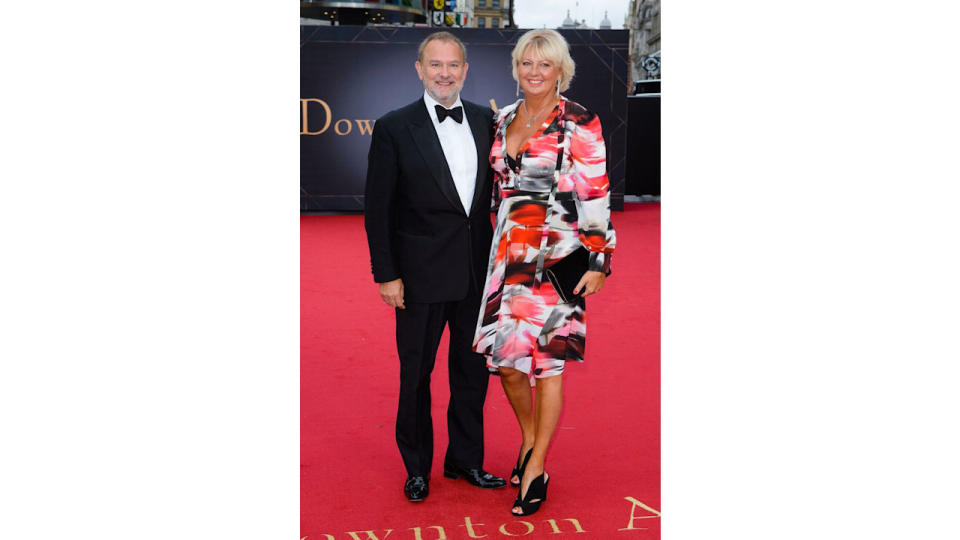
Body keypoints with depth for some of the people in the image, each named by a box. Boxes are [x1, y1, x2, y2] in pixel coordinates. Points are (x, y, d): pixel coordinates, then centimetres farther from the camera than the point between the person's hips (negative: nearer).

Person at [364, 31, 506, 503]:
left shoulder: (485, 122, 5)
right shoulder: (394, 128, -7)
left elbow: (495, 192, 10)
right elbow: (377, 207, -7)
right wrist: (386, 274, -10)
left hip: (478, 272, 4)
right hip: (421, 274, -4)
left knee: (473, 369, 14)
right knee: (416, 373, 10)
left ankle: (466, 460, 31)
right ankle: (417, 467, 27)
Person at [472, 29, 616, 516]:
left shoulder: (579, 123, -5)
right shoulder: (504, 119, 12)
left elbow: (596, 196, -7)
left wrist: (598, 260, -10)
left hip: (556, 256, -5)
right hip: (508, 253, 5)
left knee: (546, 360, -1)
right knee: (502, 354, 4)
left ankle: (536, 471, 12)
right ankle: (528, 438, 32)